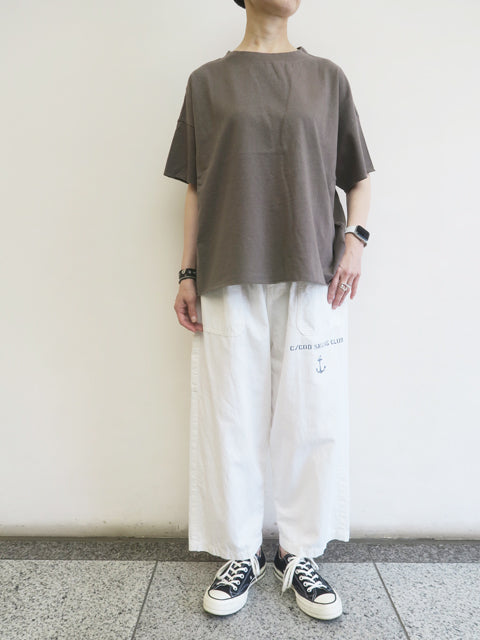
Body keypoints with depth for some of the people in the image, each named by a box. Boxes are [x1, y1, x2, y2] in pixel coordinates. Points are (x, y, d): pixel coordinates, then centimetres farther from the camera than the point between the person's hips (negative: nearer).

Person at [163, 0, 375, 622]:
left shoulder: (326, 77, 15)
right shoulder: (208, 81, 13)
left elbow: (358, 176, 16)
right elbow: (195, 188, 9)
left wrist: (355, 237, -2)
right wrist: (186, 275, 3)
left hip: (313, 278, 1)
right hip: (230, 280, 0)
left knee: (312, 420, 2)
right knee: (231, 419, 2)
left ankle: (300, 554, 21)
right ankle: (239, 555, 21)